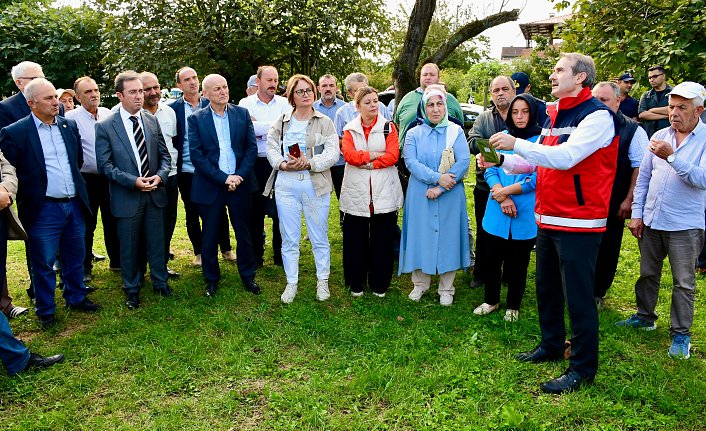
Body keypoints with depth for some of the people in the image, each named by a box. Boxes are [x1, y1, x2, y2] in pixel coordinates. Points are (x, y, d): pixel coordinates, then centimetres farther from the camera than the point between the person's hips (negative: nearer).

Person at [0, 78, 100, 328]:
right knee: (43, 263, 7)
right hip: (43, 210, -5)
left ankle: (77, 298, 35)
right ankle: (45, 311, 23)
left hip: (74, 204, 5)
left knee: (75, 258, 17)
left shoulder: (69, 126, 6)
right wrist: (30, 192, -7)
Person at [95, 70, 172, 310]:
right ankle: (132, 289, 29)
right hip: (127, 197, -3)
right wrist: (133, 181, -19)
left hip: (154, 193, 3)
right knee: (129, 246, 10)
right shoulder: (105, 126, -7)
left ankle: (160, 282, 31)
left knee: (157, 242, 13)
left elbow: (164, 155, 8)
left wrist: (160, 175, -11)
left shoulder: (152, 120, 4)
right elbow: (104, 165, -8)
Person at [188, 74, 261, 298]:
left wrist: (240, 176, -11)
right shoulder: (196, 119, -1)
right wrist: (223, 178, -15)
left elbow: (252, 147, 1)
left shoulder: (242, 114, 4)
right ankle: (212, 278, 26)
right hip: (210, 186, -1)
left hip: (240, 184, 1)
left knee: (244, 232, 10)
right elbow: (197, 155, -8)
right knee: (210, 235, 9)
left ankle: (248, 275, 26)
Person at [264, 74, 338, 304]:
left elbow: (333, 153, -6)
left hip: (316, 185, -1)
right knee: (289, 239, 8)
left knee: (319, 237, 7)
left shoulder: (324, 122, 3)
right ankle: (291, 283, 21)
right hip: (286, 185, 2)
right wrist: (283, 164, -14)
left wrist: (309, 164, -18)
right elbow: (271, 148, 5)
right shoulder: (281, 122, 10)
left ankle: (322, 282, 22)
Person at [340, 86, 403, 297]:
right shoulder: (350, 129, 9)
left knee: (383, 241, 4)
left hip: (384, 193, -1)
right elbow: (348, 154, -8)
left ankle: (380, 284, 19)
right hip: (356, 193, 1)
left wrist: (363, 160, -11)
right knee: (355, 240, 5)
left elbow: (392, 156, -8)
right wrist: (375, 155, -11)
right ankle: (356, 283, 21)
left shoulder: (388, 127, 6)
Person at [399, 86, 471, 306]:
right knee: (420, 236, 6)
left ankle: (446, 289, 19)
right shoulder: (414, 133, 5)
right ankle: (420, 283, 23)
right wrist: (437, 177, -21)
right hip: (420, 196, 1)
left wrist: (440, 188, -18)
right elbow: (410, 161, -9)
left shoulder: (456, 131, 2)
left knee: (448, 237, 5)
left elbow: (464, 161, -9)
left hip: (449, 197, -1)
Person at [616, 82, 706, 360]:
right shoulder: (660, 137, 5)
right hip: (651, 221, 5)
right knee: (648, 273, 17)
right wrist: (637, 213, 6)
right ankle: (645, 317, 34)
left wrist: (671, 156, -28)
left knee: (684, 282, 5)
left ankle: (681, 334, 18)